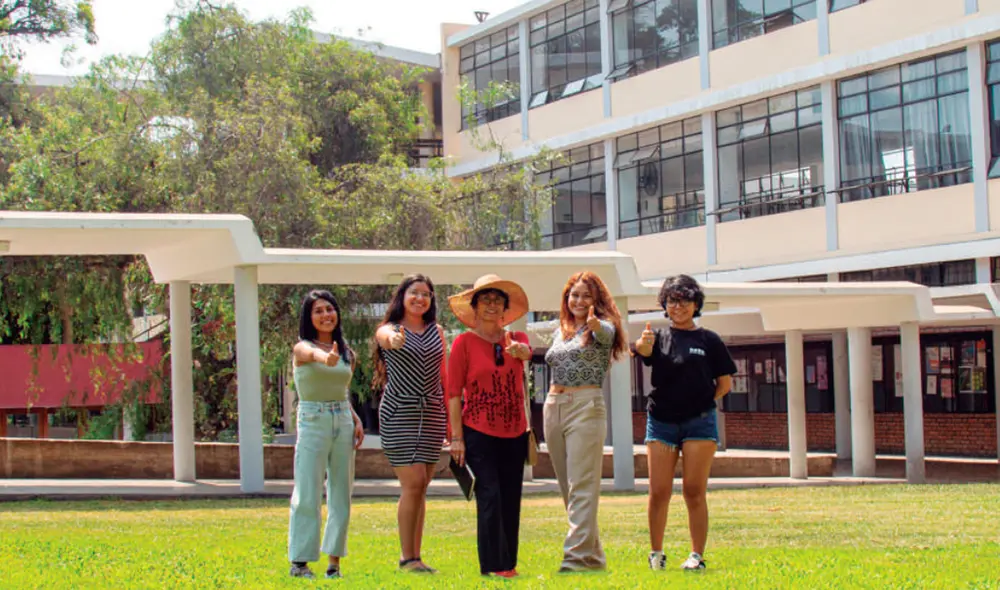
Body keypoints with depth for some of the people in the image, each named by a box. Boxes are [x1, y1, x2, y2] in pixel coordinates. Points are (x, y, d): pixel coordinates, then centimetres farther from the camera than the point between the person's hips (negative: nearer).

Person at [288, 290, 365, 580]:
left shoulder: (347, 353, 10)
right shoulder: (302, 349, -7)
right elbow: (313, 353, -32)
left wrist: (356, 419, 4)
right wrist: (326, 357, -56)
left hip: (343, 423, 5)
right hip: (313, 422, -5)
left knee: (341, 495, 6)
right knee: (308, 496, -6)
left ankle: (334, 562, 13)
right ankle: (299, 561, 0)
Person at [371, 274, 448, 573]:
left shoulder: (437, 332, 12)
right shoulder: (388, 330, -1)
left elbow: (443, 377, 15)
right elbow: (387, 338, -26)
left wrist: (451, 417, 13)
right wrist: (395, 340, -51)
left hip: (432, 414, 4)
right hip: (399, 414, -4)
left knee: (420, 487, 6)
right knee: (413, 484, -10)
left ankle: (415, 556, 12)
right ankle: (407, 557, -3)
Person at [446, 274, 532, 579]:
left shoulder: (517, 339, 8)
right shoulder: (464, 343, -3)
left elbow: (527, 353, -17)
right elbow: (454, 393, -5)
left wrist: (517, 349, -42)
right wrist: (456, 437, -11)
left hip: (514, 433, 4)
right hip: (479, 433, -4)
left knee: (511, 500, 7)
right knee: (490, 497, -12)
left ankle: (508, 563, 15)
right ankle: (493, 565, -9)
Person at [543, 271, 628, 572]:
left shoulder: (603, 326, -3)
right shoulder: (561, 332, 17)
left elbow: (606, 334, -27)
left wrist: (595, 325, -48)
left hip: (586, 406, -7)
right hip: (553, 407, 7)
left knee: (582, 486, -12)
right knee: (567, 487, 8)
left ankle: (579, 555, -16)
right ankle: (593, 554, 15)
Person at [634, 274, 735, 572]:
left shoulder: (708, 340, 5)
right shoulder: (659, 337, 9)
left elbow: (725, 383, 8)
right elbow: (643, 349, -16)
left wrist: (701, 401, 3)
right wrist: (643, 343, -37)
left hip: (699, 422, -2)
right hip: (661, 421, 2)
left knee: (694, 491, -3)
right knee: (659, 492, 0)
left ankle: (697, 555, 2)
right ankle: (656, 553, 13)